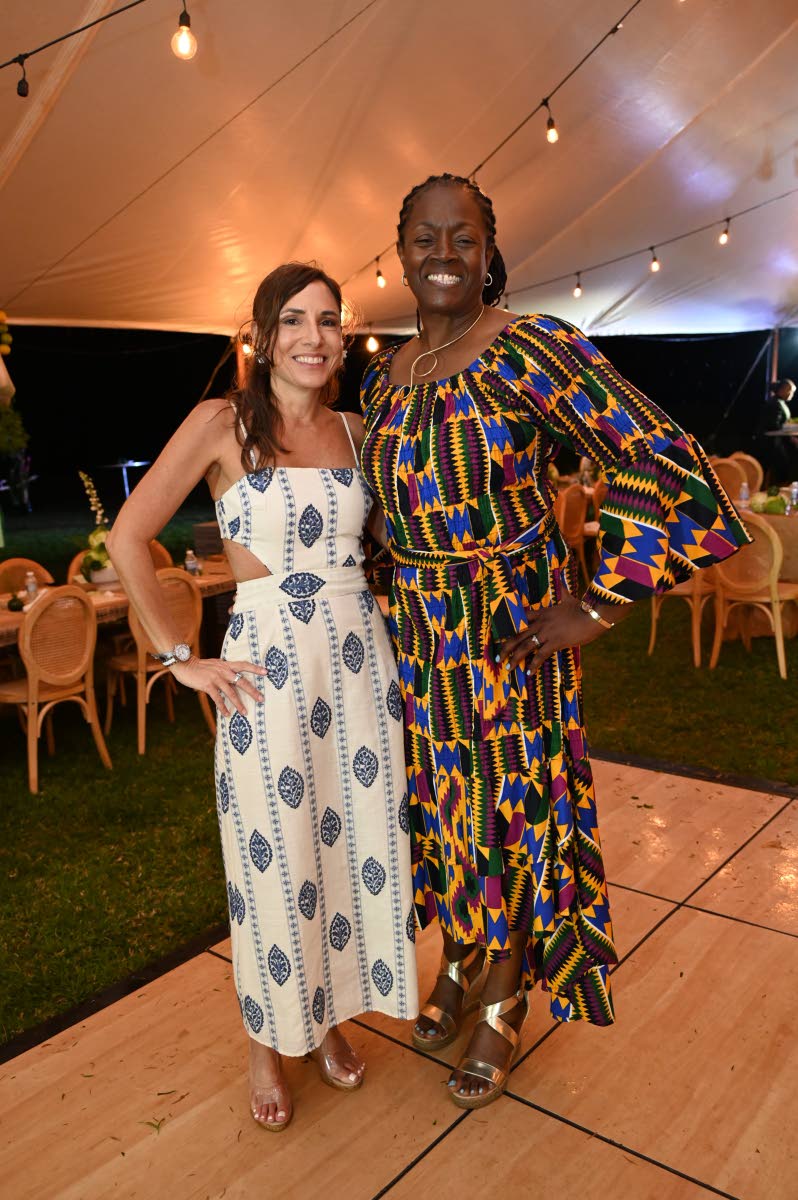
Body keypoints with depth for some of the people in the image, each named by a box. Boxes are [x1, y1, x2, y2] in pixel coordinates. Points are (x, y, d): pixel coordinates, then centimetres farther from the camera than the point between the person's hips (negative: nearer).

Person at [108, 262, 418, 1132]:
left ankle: (329, 1016, 36)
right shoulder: (222, 423, -5)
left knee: (357, 841, 12)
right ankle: (268, 1040, 30)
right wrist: (179, 658, -8)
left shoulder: (355, 432, 8)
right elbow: (128, 538, -7)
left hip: (361, 654, 5)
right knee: (274, 857, 6)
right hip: (265, 660, -4)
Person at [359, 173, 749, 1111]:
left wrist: (597, 606, -18)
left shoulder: (534, 351, -16)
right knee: (439, 800, 18)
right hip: (414, 635, 6)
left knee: (514, 809, 8)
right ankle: (458, 963, 44)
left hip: (511, 633, -6)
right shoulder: (382, 375, 5)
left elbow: (662, 470, -22)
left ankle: (503, 1006, 33)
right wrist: (403, 582, 13)